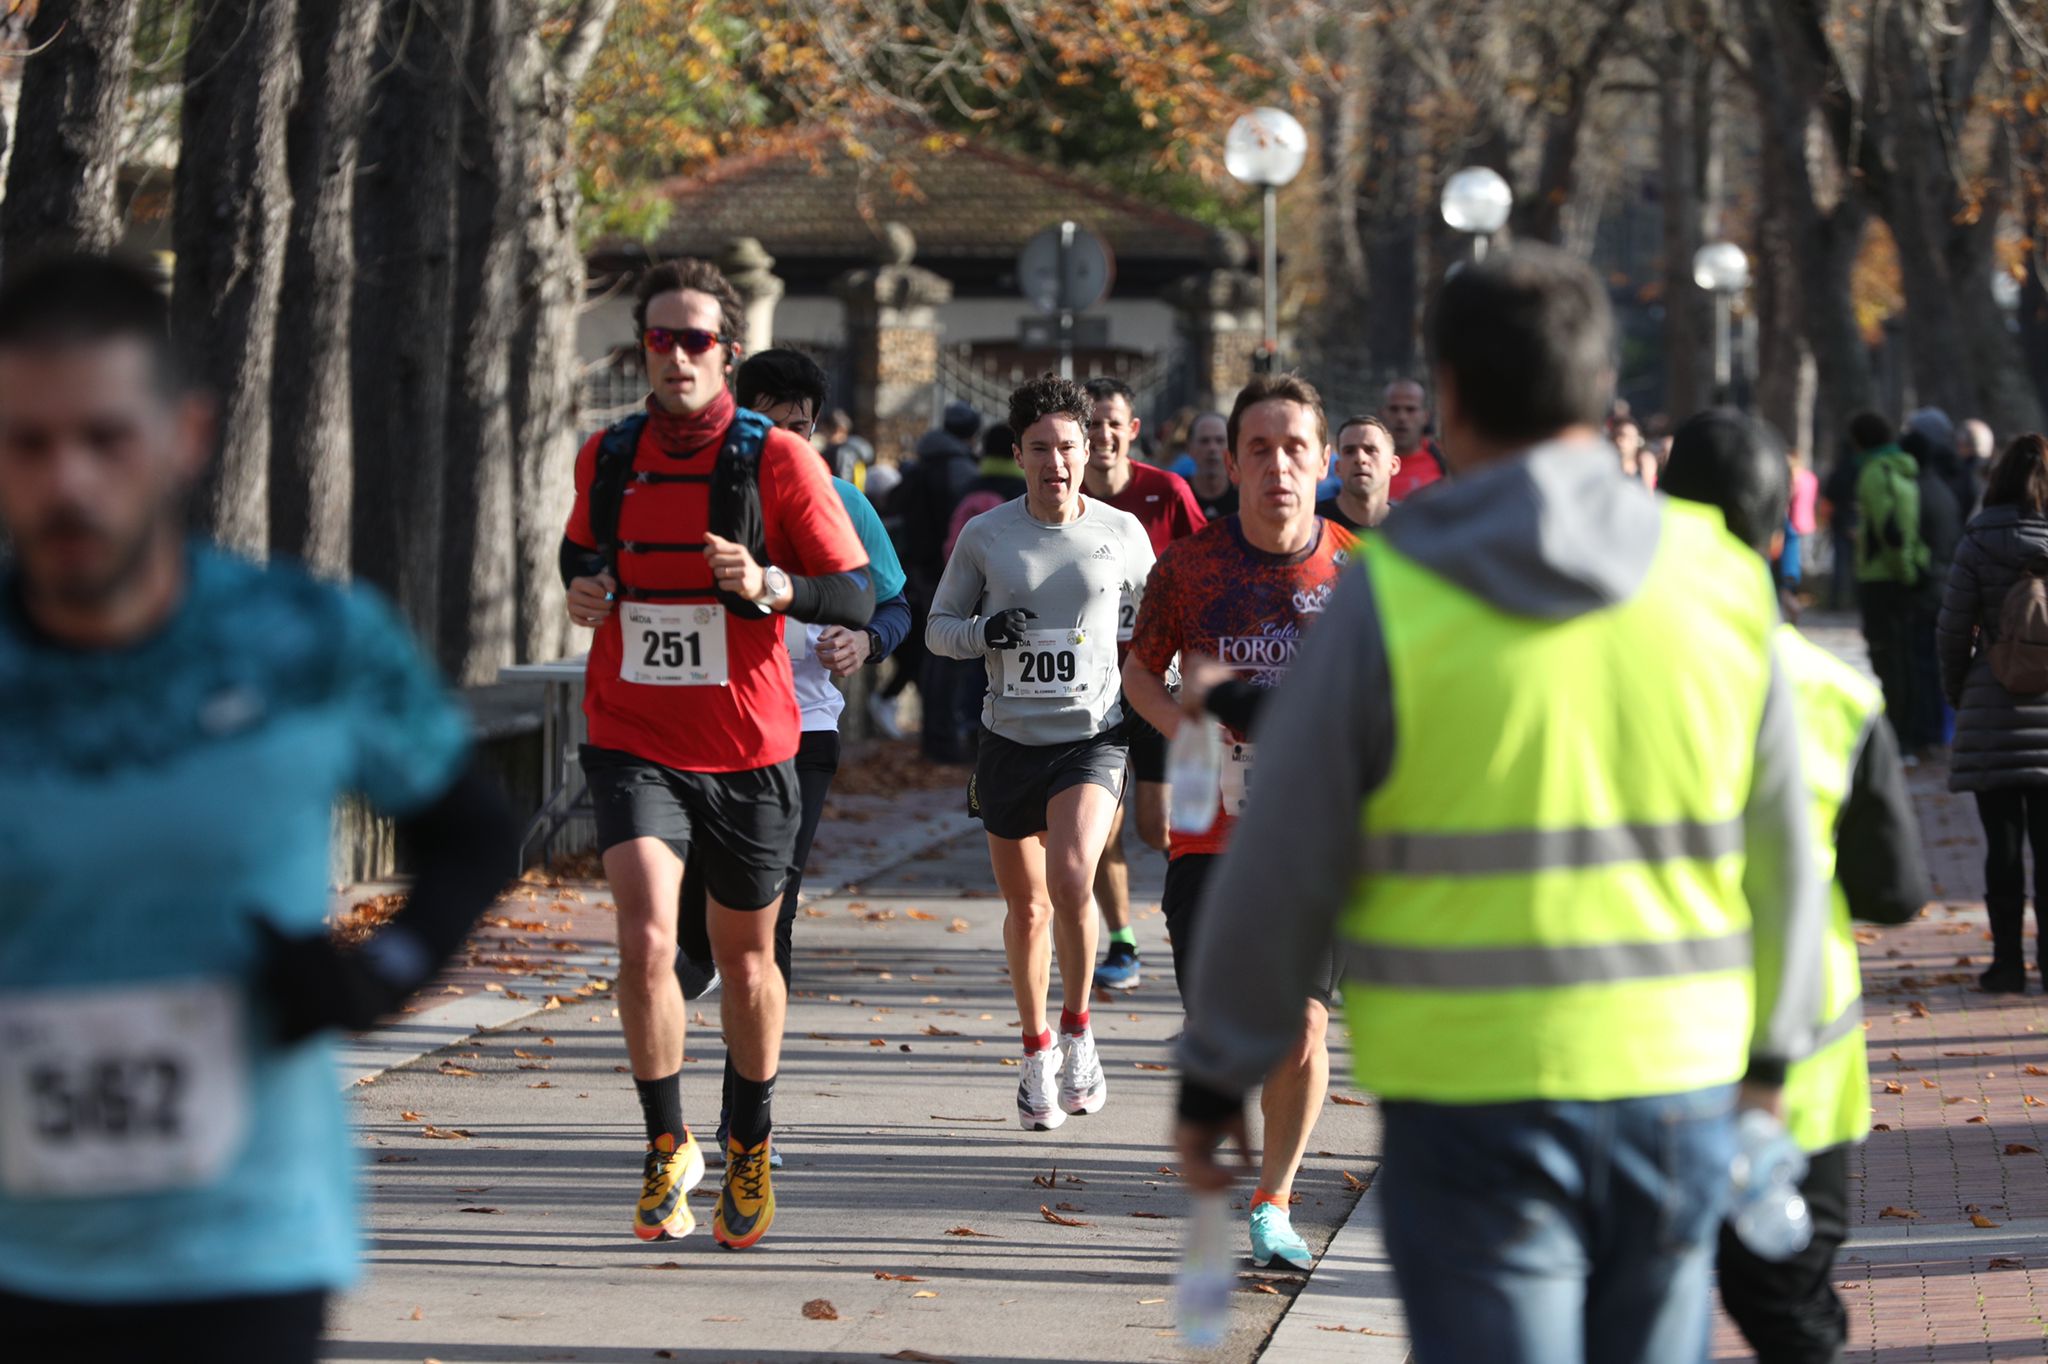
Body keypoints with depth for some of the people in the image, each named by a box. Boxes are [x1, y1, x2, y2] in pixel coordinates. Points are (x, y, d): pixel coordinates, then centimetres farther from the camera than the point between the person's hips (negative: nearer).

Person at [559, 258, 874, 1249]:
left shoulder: (776, 459, -7)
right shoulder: (605, 457, 3)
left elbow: (858, 597, -7)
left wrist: (768, 585, -25)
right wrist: (581, 587, 1)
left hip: (748, 749, -1)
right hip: (634, 744, 1)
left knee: (745, 955, 12)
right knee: (645, 939, -19)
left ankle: (751, 1146, 35)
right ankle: (667, 1148, -2)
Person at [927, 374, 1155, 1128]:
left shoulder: (1122, 533, 0)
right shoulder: (985, 536, -1)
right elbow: (938, 627, 8)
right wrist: (983, 631, -13)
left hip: (1092, 735, -2)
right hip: (1009, 739, 2)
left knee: (1071, 878, -23)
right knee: (1026, 905, 9)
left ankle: (1078, 1031, -2)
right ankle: (1037, 1053, 28)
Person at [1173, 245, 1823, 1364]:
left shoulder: (1388, 598, -8)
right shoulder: (1720, 580, 2)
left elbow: (1280, 870, -4)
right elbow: (1781, 856, 10)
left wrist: (1215, 1078, 8)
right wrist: (1769, 1054, 23)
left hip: (1470, 1098, -3)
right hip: (1677, 1088, 3)